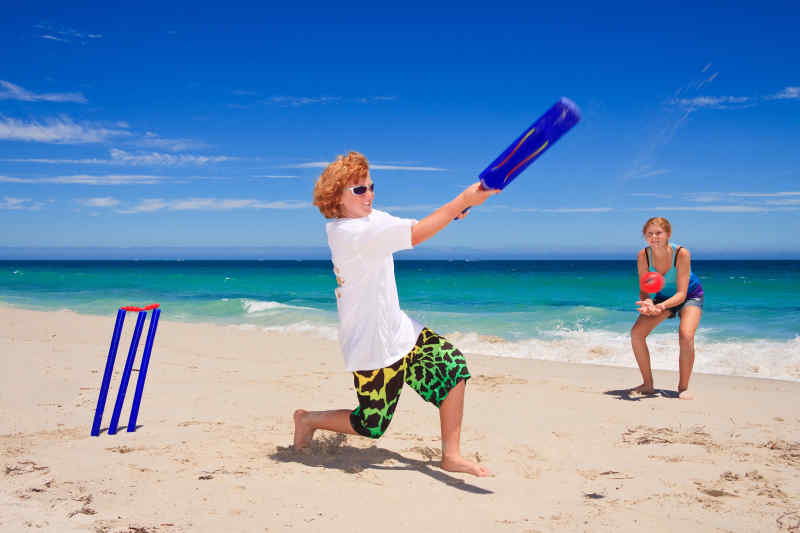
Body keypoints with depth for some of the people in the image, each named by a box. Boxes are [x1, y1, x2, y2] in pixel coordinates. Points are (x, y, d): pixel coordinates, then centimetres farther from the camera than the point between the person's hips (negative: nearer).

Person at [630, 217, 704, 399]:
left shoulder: (681, 253, -32)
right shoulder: (643, 256, -22)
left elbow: (681, 294, -32)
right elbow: (644, 290, -18)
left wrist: (661, 306, -50)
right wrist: (647, 302, -42)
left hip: (690, 296, -4)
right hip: (663, 296, 4)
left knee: (686, 337, -28)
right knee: (636, 333, -12)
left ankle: (683, 387, -8)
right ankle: (648, 384, 4)